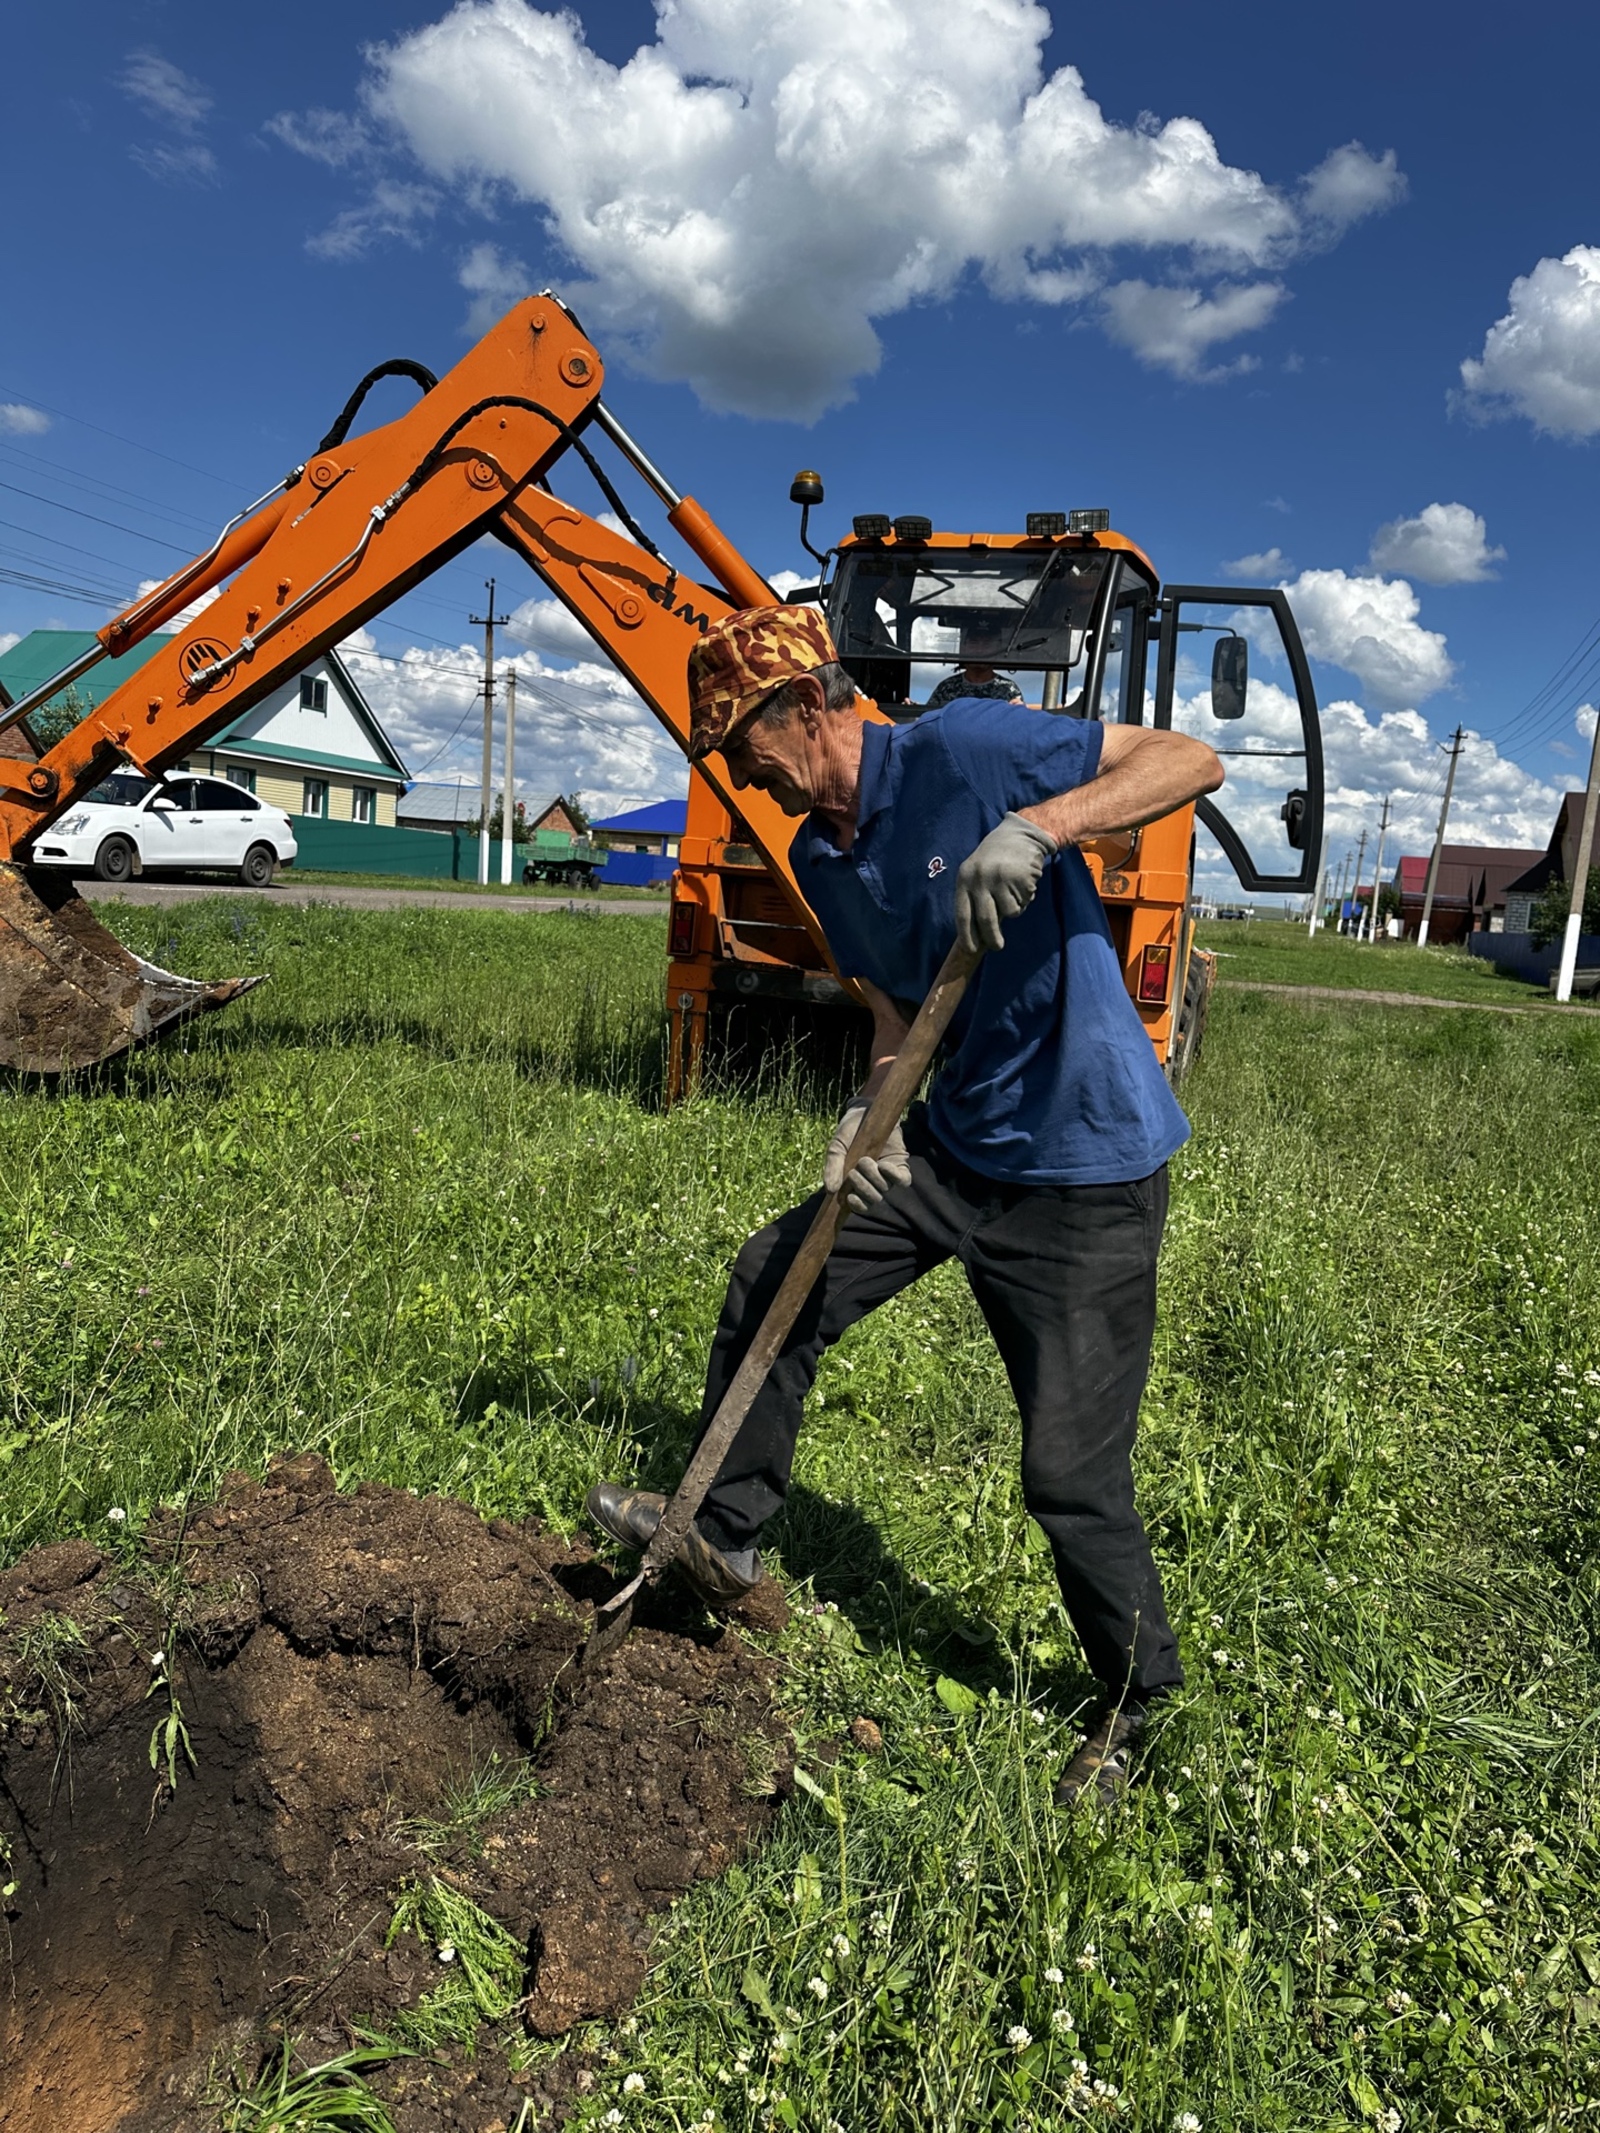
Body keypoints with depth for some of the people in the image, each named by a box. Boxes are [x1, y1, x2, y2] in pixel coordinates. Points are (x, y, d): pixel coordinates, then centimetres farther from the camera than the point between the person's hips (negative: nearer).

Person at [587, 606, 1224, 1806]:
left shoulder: (962, 752, -17)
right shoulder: (821, 859, 6)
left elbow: (1193, 760, -18)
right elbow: (897, 1009, 11)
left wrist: (1039, 824, -34)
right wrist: (873, 1115, -9)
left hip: (1084, 1176, -8)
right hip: (950, 1146, 8)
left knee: (1071, 1473, 0)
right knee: (772, 1282, 11)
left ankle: (1137, 1700, 29)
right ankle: (728, 1536, 32)